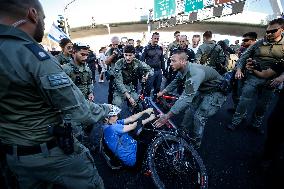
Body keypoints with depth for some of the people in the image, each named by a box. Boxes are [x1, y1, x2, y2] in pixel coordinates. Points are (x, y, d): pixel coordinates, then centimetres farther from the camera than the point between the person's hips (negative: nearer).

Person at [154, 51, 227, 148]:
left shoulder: (195, 73, -39)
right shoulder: (183, 69, -11)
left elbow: (186, 98, -45)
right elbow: (175, 82, 9)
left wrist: (167, 116, -46)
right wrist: (163, 92, 2)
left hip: (216, 92, -8)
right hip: (203, 90, 8)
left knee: (199, 116, -11)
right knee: (190, 109, 6)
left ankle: (196, 142, 12)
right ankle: (183, 132, 26)